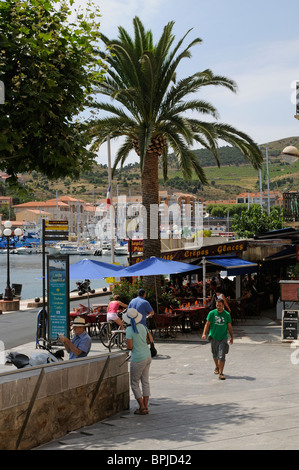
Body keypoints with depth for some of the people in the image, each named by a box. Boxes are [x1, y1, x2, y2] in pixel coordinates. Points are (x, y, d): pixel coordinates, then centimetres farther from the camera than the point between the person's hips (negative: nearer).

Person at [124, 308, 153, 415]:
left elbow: (130, 347, -19)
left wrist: (127, 344, 3)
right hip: (147, 356, 7)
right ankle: (145, 406, 15)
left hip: (138, 359, -7)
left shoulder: (129, 330, -18)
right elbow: (151, 340, 12)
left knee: (134, 384, 5)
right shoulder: (142, 326, 2)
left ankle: (142, 407, 3)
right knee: (145, 381, 13)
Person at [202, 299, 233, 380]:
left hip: (223, 338, -1)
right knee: (215, 355, 16)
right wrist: (204, 333, -15)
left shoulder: (227, 315, -1)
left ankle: (221, 373, -9)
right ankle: (217, 367, 42)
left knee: (221, 356, -11)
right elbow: (207, 324, -3)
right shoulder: (212, 313, -3)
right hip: (214, 337, 1)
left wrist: (232, 337, 10)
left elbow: (229, 326, 7)